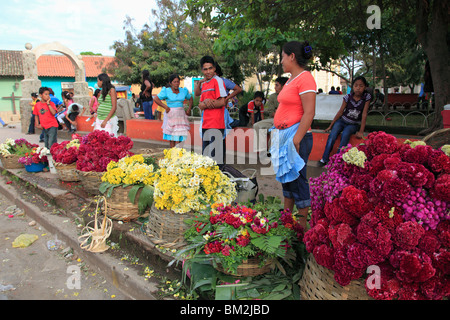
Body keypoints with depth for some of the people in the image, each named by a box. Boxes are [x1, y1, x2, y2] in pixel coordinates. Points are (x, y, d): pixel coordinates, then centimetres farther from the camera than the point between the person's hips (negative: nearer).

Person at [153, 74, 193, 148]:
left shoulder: (184, 91, 9)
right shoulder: (166, 91, -2)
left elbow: (191, 99, 24)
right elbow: (156, 99, -3)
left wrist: (189, 109, 12)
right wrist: (165, 107, -8)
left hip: (181, 115, 3)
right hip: (171, 115, -3)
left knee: (180, 138, -2)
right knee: (172, 138, -3)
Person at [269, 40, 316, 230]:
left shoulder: (305, 78, -13)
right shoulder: (291, 79, 16)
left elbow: (309, 113, -19)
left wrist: (296, 140, -22)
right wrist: (279, 133, 17)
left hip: (297, 136, -10)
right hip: (284, 136, 10)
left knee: (297, 179, -3)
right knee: (286, 177, 15)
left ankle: (302, 224, 11)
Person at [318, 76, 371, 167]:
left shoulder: (367, 97, -9)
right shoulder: (348, 97, -8)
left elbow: (364, 114, -11)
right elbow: (340, 112, -4)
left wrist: (361, 131, -16)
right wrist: (330, 126, -5)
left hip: (353, 124, -1)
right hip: (342, 120, 1)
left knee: (345, 134, -32)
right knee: (332, 134, -26)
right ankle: (325, 158, -22)